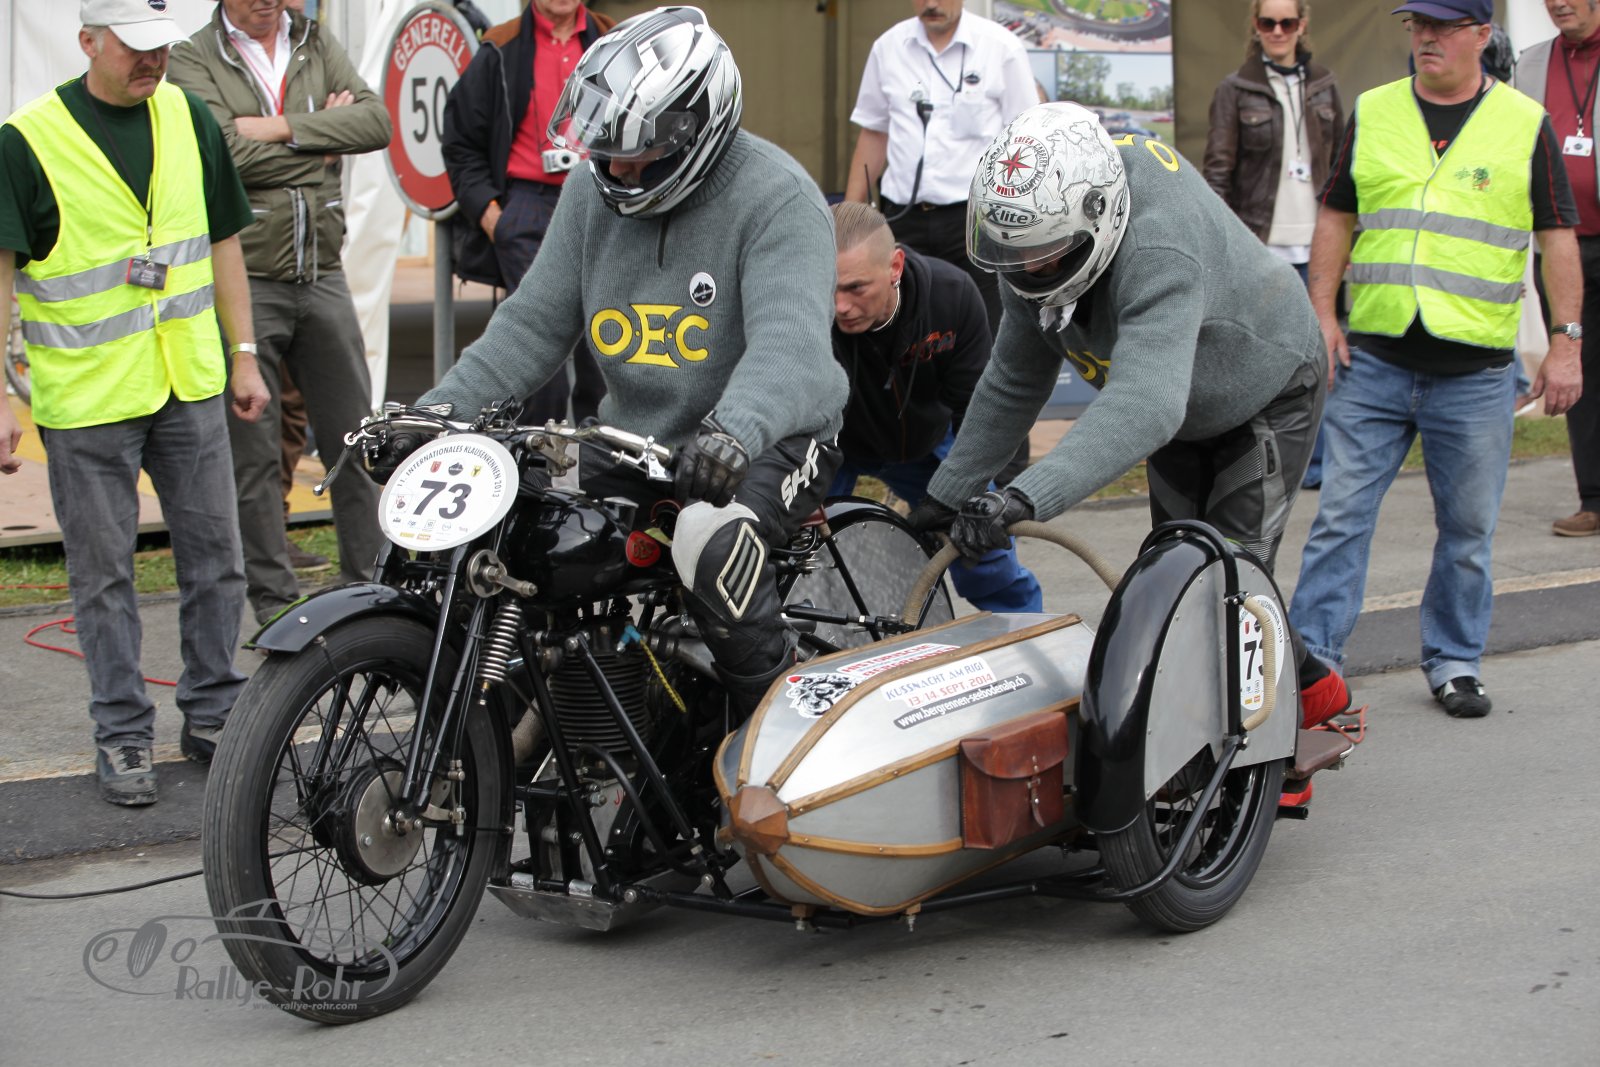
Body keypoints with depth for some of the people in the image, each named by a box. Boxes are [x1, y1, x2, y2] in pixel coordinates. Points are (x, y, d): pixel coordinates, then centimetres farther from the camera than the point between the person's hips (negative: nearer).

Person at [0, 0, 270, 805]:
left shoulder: (187, 118, 5)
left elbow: (223, 241, 13)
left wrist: (244, 356, 11)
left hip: (190, 385, 4)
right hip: (86, 398, -4)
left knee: (214, 555, 10)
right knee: (104, 573, 5)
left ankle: (214, 714, 24)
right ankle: (123, 735, 15)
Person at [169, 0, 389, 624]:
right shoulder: (193, 61, -3)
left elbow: (375, 122, -4)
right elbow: (225, 153, -18)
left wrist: (283, 129, -14)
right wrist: (324, 139, -8)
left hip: (321, 275, 4)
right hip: (241, 282, -4)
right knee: (254, 452, 2)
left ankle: (370, 582, 17)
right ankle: (273, 596, 11)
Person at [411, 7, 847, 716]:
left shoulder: (775, 197, -16)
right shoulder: (594, 193, 5)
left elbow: (787, 344, -31)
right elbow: (533, 324, 4)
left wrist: (733, 430, -51)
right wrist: (434, 412, -10)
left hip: (770, 439, -7)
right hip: (633, 439, 7)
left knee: (711, 541, -36)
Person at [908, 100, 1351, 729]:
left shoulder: (1159, 252, -46)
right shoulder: (1037, 246, -21)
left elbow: (1144, 404, -60)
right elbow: (1014, 380, -7)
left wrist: (1025, 499, -69)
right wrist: (947, 493, -8)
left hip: (1269, 390, -8)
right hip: (1186, 415, 8)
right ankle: (1314, 684, 29)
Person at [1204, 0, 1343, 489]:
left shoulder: (1323, 86, 11)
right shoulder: (1236, 90, 1)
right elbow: (1217, 171, -2)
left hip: (1315, 246, 3)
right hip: (1260, 247, -3)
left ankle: (1317, 462, 11)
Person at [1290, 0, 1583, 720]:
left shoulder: (1525, 125, 2)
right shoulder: (1372, 113, 8)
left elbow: (1558, 236, 3)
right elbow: (1335, 217, 13)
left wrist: (1566, 343, -3)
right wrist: (1322, 313, 3)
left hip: (1474, 370, -1)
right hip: (1372, 358, 1)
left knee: (1468, 527, 8)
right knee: (1341, 513, -1)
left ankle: (1454, 661, 21)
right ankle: (1312, 656, 4)